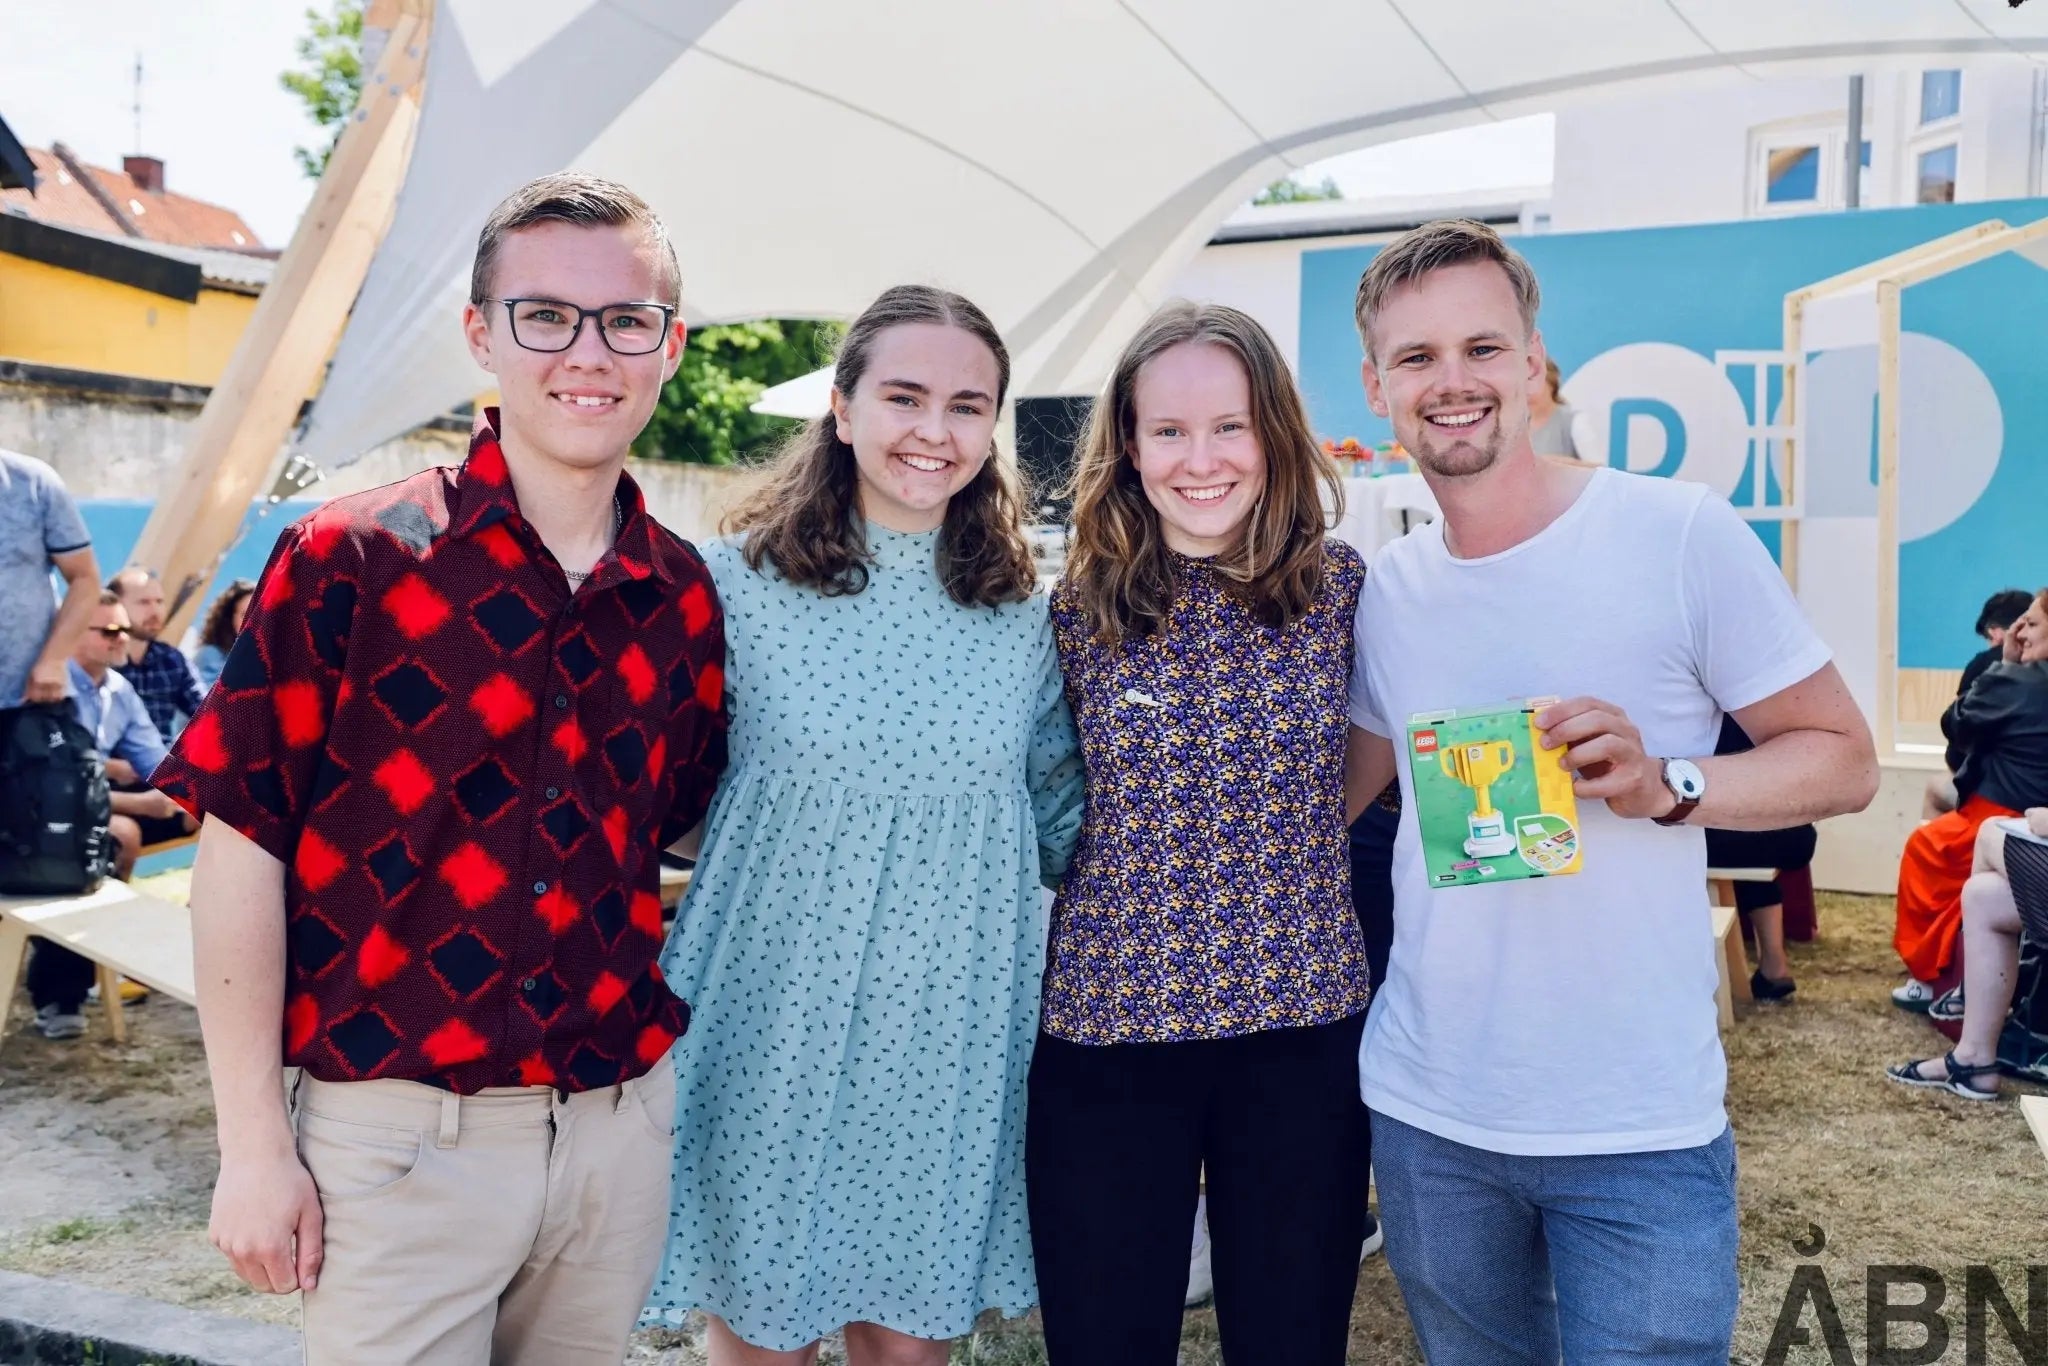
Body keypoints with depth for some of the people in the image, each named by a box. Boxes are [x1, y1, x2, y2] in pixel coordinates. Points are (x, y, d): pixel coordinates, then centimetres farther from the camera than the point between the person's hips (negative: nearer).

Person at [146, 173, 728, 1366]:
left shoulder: (684, 595, 2)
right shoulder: (349, 561, -10)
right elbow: (243, 848, -8)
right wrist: (256, 1144, -8)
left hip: (622, 1126, 4)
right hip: (402, 1138, -4)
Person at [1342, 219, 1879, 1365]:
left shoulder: (1683, 536, -10)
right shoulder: (1386, 590, 4)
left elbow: (1845, 759, -5)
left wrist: (1665, 784, -21)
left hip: (1640, 1131, -4)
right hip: (1425, 1111, 4)